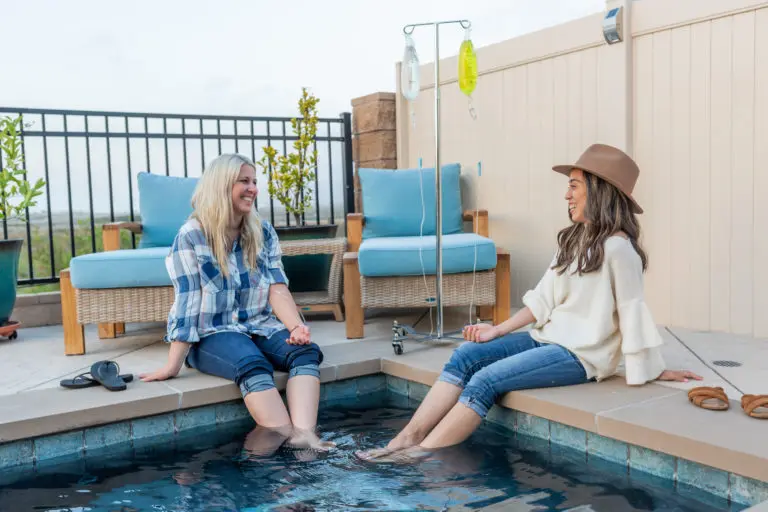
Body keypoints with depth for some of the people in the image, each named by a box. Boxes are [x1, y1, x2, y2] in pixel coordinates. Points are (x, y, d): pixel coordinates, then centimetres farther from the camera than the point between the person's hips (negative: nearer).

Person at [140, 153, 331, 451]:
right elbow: (188, 305, -12)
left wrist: (296, 326, -20)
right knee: (252, 364, -35)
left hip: (259, 326, 5)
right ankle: (291, 438, -43)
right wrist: (173, 365, -16)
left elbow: (278, 289, -2)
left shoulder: (263, 232, 6)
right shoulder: (191, 237, -8)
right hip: (212, 335, -4)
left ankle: (305, 434, -45)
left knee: (307, 352, -25)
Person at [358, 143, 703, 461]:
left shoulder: (618, 248, -15)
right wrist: (498, 331, 6)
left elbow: (633, 313, -13)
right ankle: (407, 438, -15)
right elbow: (544, 299, 12)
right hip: (547, 338, 8)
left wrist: (654, 370, -7)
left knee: (486, 381, -22)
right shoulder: (572, 240, 13)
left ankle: (419, 456, -16)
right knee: (466, 355, -9)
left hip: (581, 355, -8)